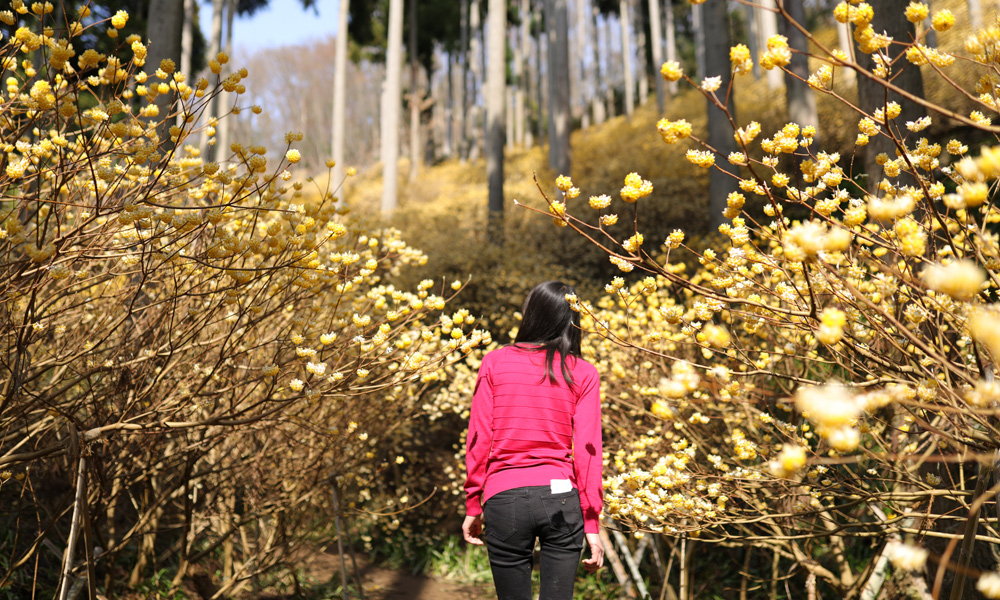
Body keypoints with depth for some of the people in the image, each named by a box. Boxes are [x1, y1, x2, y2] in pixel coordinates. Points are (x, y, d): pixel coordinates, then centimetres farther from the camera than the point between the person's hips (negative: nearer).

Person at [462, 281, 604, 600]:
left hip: (504, 499, 0)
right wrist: (592, 523, 2)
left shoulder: (494, 363, 3)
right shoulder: (583, 373, 3)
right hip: (561, 495, 0)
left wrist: (473, 505, 9)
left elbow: (478, 439, 1)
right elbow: (587, 450, -1)